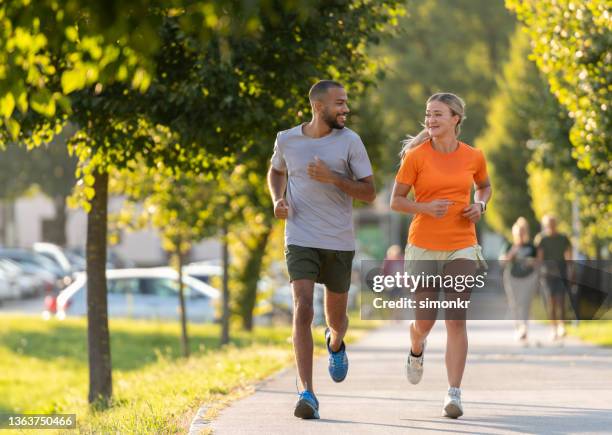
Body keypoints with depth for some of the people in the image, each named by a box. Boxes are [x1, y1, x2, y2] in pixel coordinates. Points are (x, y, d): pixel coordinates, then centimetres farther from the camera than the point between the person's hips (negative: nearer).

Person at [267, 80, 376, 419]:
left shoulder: (350, 142, -4)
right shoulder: (287, 140, 1)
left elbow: (369, 193, -4)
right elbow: (276, 171, 22)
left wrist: (333, 178, -19)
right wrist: (277, 200, 2)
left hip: (339, 242, 1)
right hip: (300, 239, -1)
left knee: (336, 319, 12)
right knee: (302, 309, -18)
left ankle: (335, 343, 52)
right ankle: (307, 394, -20)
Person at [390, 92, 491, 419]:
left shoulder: (474, 157, 1)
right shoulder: (416, 156, -6)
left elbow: (485, 186, 22)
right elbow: (396, 201, -1)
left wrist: (480, 206, 0)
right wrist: (426, 207, -19)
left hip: (461, 248, 0)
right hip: (423, 247, 0)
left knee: (456, 320, -12)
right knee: (424, 322, 8)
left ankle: (454, 395, -10)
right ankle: (417, 350, 46)